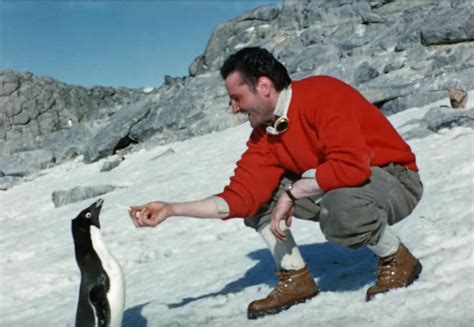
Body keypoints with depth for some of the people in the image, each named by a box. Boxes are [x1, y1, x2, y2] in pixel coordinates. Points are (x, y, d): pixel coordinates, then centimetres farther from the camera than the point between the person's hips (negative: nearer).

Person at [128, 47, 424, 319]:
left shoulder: (322, 94, -24)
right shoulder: (265, 135, -2)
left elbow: (351, 166, -36)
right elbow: (241, 196, -8)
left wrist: (292, 192, -26)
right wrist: (172, 210, -11)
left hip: (395, 179, -7)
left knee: (340, 208, -39)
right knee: (259, 196, 0)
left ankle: (397, 259, -9)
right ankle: (295, 278, 4)